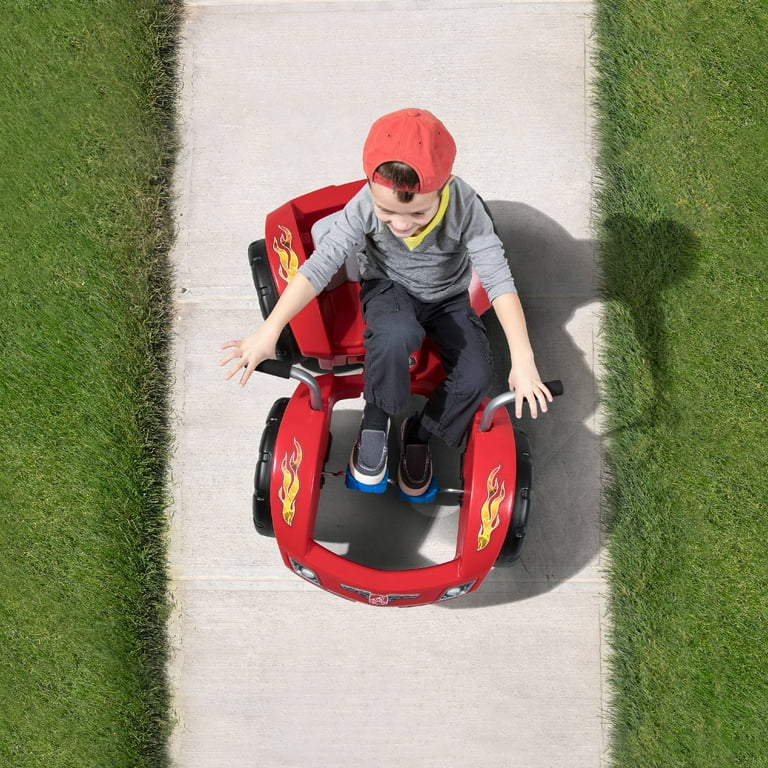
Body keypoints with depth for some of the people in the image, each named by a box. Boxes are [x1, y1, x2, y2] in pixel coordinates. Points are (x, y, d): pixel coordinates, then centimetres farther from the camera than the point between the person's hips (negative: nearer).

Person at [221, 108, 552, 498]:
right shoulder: (366, 206, -28)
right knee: (394, 335, -38)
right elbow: (319, 265, -26)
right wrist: (268, 332, -33)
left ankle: (418, 435, 5)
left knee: (476, 376, -24)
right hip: (389, 287, -1)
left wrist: (523, 360, -38)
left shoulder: (465, 206, -29)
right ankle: (375, 423, -11)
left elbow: (498, 278, -31)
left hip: (447, 296, 2)